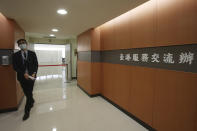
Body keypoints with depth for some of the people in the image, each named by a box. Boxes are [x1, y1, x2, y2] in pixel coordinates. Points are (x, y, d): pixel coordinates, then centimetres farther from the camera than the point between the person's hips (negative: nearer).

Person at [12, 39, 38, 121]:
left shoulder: (32, 54, 0)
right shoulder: (15, 55, 0)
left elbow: (36, 65, 1)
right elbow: (15, 67, -4)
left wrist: (34, 73, -14)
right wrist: (23, 74, -17)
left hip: (31, 76, -1)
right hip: (22, 77, 2)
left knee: (29, 93, 1)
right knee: (27, 93, 16)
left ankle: (27, 111, 15)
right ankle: (32, 101, 46)